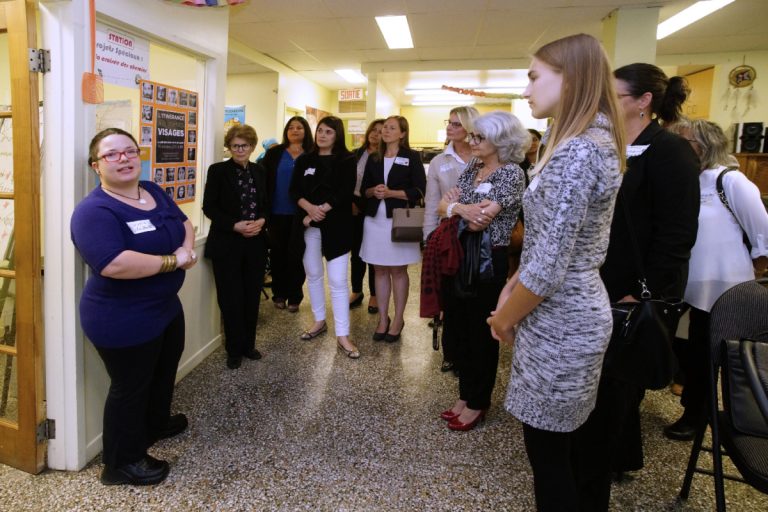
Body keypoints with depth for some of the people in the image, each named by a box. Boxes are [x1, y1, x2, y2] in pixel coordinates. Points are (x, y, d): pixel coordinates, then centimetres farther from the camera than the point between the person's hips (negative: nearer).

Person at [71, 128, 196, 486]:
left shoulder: (154, 192, 3)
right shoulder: (95, 210, -24)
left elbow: (184, 223, 11)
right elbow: (114, 264, -37)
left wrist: (187, 247, -12)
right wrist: (173, 261, -27)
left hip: (165, 307, 9)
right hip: (123, 319, -9)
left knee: (164, 373, 27)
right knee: (130, 387, 8)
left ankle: (155, 424, 52)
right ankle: (122, 463, 28)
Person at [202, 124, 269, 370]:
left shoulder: (260, 171, 9)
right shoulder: (217, 171, -3)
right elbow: (209, 207, -7)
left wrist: (261, 221, -8)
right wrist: (235, 225, -18)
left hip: (255, 244, 4)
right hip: (227, 244, -4)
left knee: (252, 297, 9)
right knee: (231, 299, 1)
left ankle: (248, 345, 25)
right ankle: (234, 349, 17)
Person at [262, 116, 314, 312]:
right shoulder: (274, 153, 4)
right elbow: (263, 179, 1)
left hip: (300, 213, -1)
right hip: (277, 212, 2)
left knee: (296, 254, 5)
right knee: (278, 252, 9)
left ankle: (294, 296, 16)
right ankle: (279, 294, 23)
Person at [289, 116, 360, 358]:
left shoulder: (347, 160, -1)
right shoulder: (304, 160, 9)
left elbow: (345, 192, -10)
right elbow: (294, 190, 1)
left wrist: (321, 211, -16)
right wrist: (310, 208, -17)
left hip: (336, 225, -4)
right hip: (308, 225, 4)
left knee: (337, 280, -5)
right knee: (313, 274, 13)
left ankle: (342, 336, 0)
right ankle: (319, 321, 31)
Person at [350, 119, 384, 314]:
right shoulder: (356, 154, 8)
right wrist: (350, 202, 0)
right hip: (355, 207, 4)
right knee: (356, 251, 10)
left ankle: (374, 295, 16)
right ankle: (356, 292, 23)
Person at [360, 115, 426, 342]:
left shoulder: (412, 157, -2)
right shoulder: (373, 159, 13)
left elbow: (419, 190, -8)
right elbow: (363, 189, 13)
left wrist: (391, 193, -17)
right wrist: (373, 191, -9)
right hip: (375, 220, 4)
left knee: (398, 271, 3)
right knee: (380, 270, 8)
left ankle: (398, 319, 15)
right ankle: (383, 319, 17)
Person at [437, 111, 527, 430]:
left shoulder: (511, 173, -14)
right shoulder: (472, 168, 9)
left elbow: (478, 221, -23)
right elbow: (441, 207, 2)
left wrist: (456, 205, -8)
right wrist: (462, 208, -17)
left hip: (487, 262, -7)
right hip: (457, 256, 8)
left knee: (480, 333, 7)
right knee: (458, 328, 15)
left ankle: (478, 403, 26)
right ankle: (465, 395, 34)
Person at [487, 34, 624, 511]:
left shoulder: (575, 153, -23)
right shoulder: (593, 143, 10)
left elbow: (548, 268, -25)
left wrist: (503, 318, -9)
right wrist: (513, 287, 7)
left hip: (558, 320, -10)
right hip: (574, 310, 10)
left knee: (547, 448, 9)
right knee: (568, 438, 24)